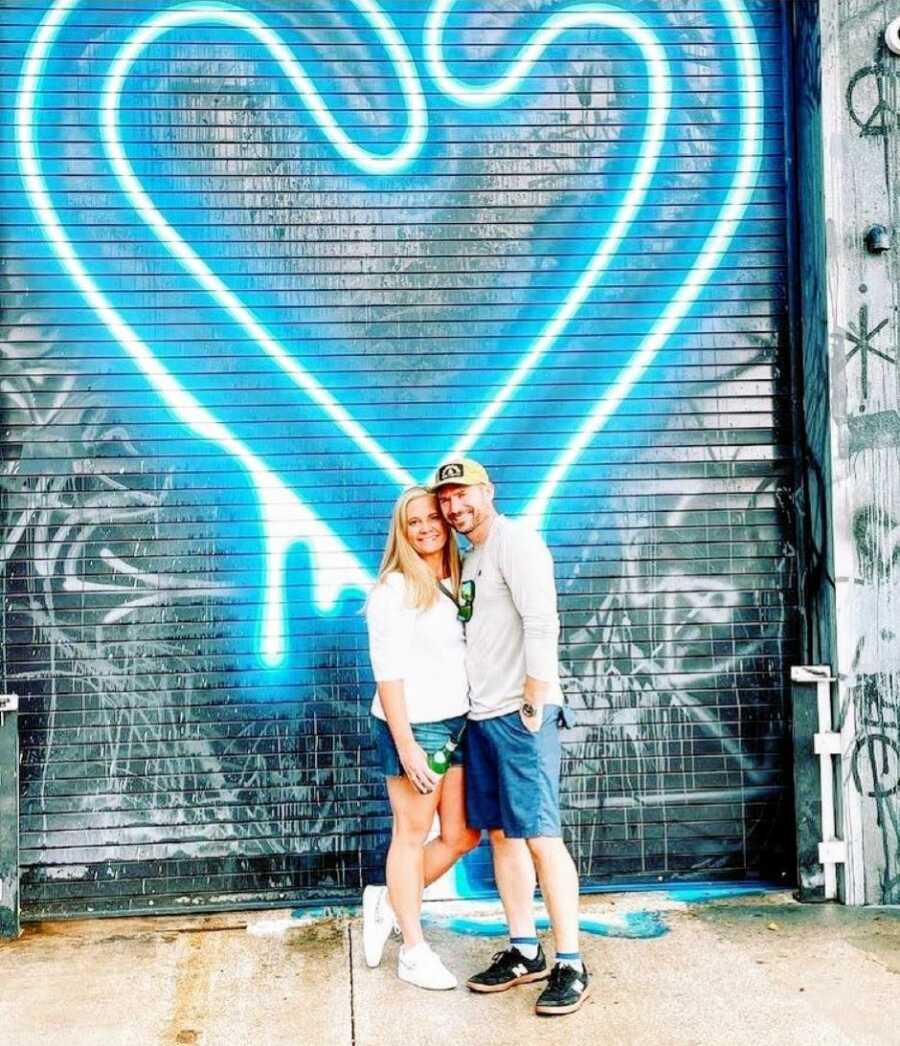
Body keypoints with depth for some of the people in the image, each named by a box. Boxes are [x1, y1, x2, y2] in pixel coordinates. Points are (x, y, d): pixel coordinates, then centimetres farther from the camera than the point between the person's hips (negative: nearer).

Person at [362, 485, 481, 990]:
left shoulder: (458, 582, 10)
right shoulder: (394, 590, -11)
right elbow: (388, 672, -14)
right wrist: (406, 745, -17)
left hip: (458, 723, 7)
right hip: (414, 725, -7)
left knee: (463, 836, 11)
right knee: (412, 835, 6)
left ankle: (388, 902, 31)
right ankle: (414, 952, 21)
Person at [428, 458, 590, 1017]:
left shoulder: (515, 539, -9)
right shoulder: (470, 558, 18)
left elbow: (541, 624, -17)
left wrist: (533, 704, -19)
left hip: (520, 715, -9)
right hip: (481, 716, 9)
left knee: (540, 835, -7)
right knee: (500, 833, 12)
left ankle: (571, 965, 2)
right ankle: (525, 952, 22)